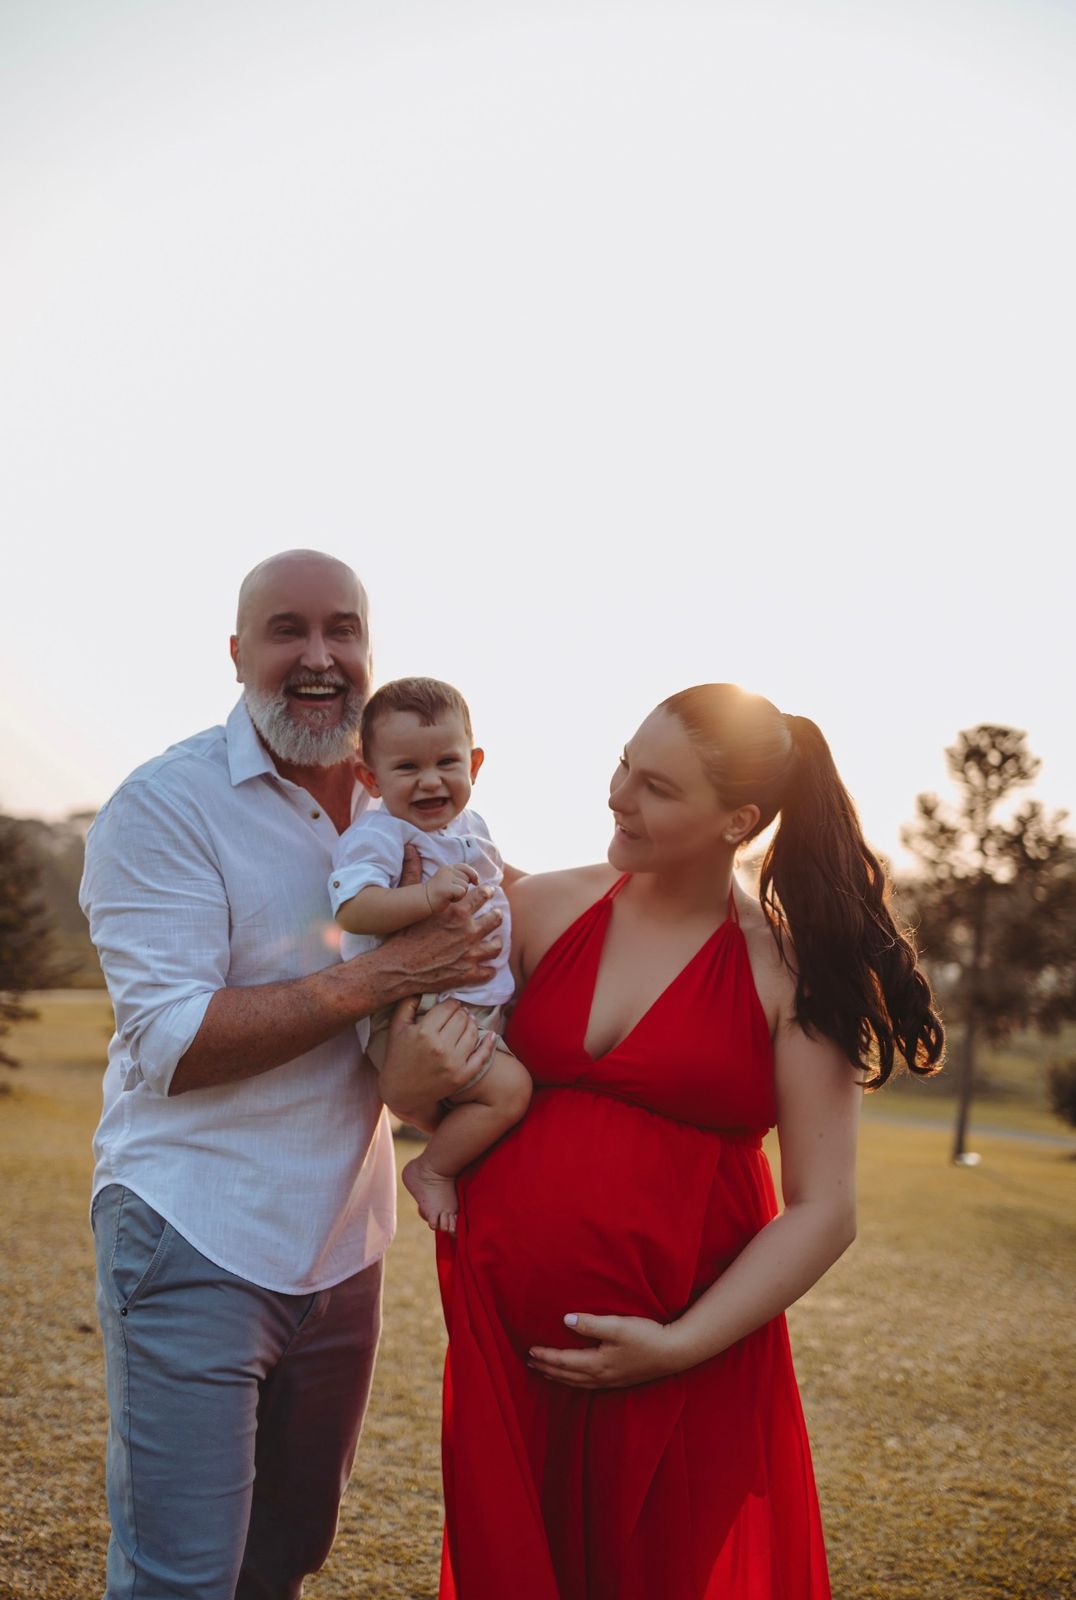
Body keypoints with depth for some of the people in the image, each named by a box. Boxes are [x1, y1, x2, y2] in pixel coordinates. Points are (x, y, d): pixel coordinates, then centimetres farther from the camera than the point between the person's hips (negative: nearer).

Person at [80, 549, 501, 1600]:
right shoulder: (166, 805, -11)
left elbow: (476, 948, 10)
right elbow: (172, 1045, -18)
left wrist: (429, 1046, -14)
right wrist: (383, 976, -22)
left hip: (342, 1241, 6)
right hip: (196, 1241, -6)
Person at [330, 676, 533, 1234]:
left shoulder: (470, 825, 13)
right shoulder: (376, 834, -14)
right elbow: (353, 909, -31)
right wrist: (427, 895, -40)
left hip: (486, 1008, 9)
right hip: (415, 1016, -9)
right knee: (508, 1087, -21)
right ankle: (431, 1170, -1)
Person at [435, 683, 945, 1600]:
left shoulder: (788, 971, -7)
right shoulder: (546, 908, 2)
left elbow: (824, 1212, -7)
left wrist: (681, 1345, -13)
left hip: (683, 1376, -3)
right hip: (503, 1343, 3)